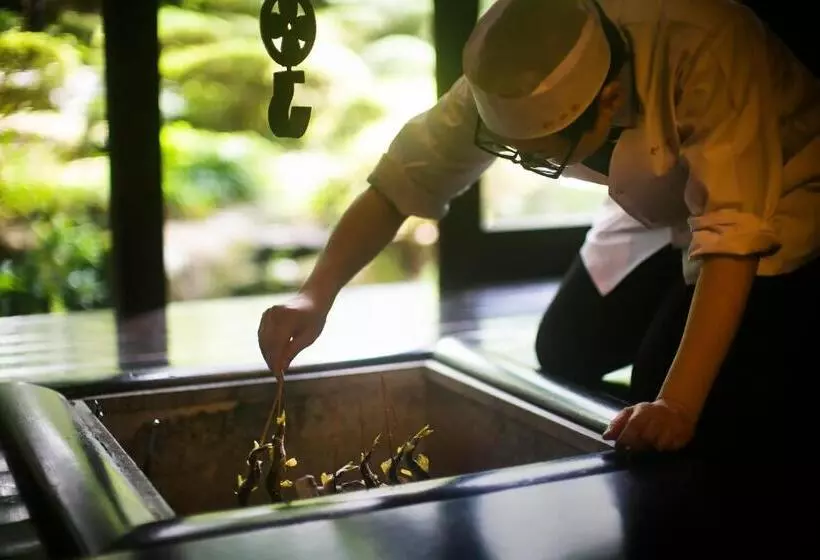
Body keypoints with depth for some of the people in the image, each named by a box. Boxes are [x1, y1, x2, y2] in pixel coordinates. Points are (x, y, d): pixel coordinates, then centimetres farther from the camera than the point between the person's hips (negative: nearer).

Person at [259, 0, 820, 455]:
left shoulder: (703, 50, -39)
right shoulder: (512, 74, -23)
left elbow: (733, 235, -43)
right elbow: (402, 181, -20)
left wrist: (678, 405, -52)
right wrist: (316, 295, -34)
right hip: (664, 214, 5)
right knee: (563, 357, -1)